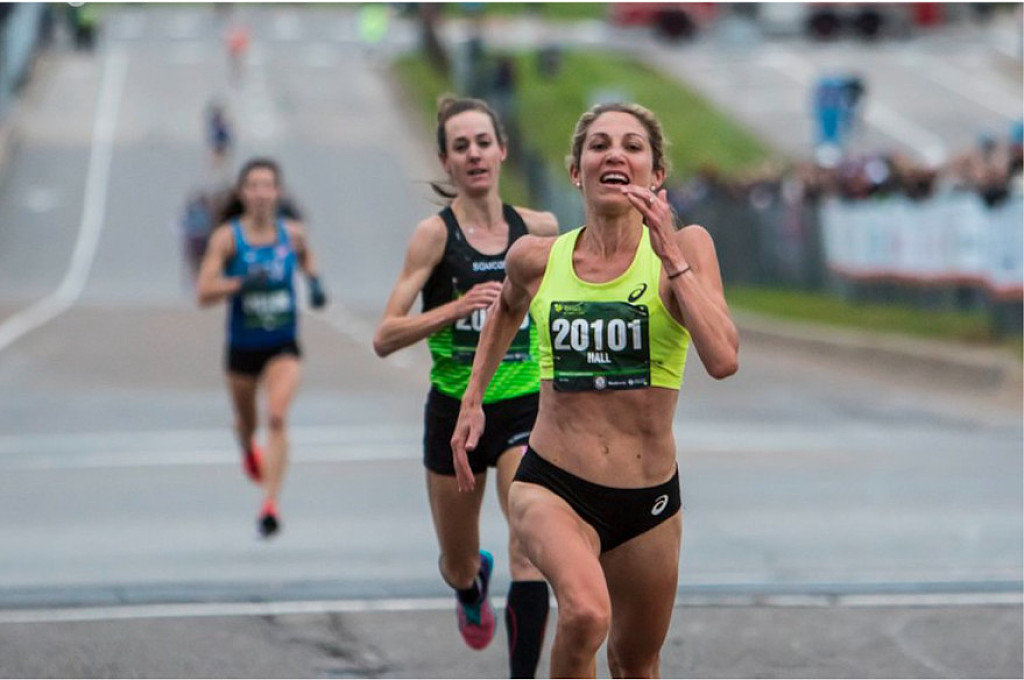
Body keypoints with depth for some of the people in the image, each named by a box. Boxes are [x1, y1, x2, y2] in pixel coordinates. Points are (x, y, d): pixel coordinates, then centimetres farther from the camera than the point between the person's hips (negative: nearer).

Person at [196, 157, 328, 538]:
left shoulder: (292, 234, -4)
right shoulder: (227, 238, -12)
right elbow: (204, 293, -17)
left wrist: (314, 281, 2)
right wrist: (240, 283, -32)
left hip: (283, 346, 0)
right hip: (242, 347, 0)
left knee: (277, 417, -20)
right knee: (246, 421, 19)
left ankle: (270, 506, -22)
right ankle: (249, 450, 58)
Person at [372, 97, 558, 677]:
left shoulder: (540, 229, 0)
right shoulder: (436, 234, -10)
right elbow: (385, 337, -16)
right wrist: (456, 308, -26)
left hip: (524, 409, 1)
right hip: (455, 412, -1)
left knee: (531, 548, -20)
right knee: (459, 567, 17)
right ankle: (475, 585, 55)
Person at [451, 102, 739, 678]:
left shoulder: (685, 248, -6)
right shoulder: (537, 258, -1)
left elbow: (723, 360, -22)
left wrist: (669, 256, -21)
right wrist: (472, 401, 20)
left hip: (648, 500, 1)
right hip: (552, 485, -1)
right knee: (585, 613, -33)